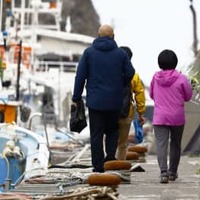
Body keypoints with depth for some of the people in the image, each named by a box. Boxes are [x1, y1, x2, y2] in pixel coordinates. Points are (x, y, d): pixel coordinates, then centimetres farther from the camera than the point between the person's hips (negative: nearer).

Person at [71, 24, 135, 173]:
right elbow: (130, 73, -3)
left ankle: (98, 165, 0)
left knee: (96, 134, 2)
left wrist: (76, 98, 4)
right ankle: (110, 156, 0)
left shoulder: (89, 52, 0)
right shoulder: (120, 53, 0)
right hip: (115, 101, 1)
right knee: (112, 129, 17)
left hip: (95, 101, -1)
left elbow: (80, 76, -2)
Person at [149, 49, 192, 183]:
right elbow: (188, 96, -1)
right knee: (176, 144, 16)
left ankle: (164, 171, -23)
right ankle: (173, 172, 25)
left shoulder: (155, 77, -2)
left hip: (159, 118, 0)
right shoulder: (181, 78, -10)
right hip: (177, 117, 0)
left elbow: (152, 95, 11)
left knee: (161, 144, -5)